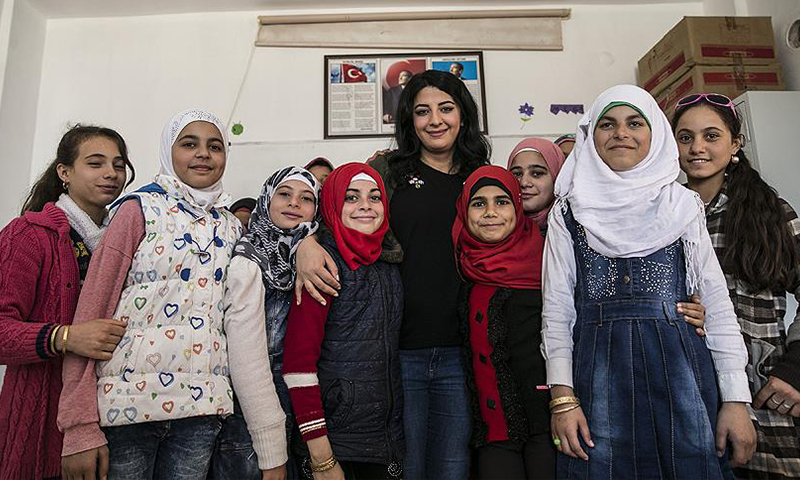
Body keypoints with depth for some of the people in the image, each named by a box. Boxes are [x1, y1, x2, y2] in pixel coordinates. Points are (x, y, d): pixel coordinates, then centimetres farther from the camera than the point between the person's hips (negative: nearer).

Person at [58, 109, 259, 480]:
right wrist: (80, 427, -12)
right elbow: (90, 313, -7)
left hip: (204, 403, 4)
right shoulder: (139, 210, -3)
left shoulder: (232, 227, 10)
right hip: (128, 397, -3)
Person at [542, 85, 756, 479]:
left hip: (681, 370, 1)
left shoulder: (683, 205, 10)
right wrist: (562, 398, -6)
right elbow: (556, 308, 3)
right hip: (599, 370, -1)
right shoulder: (569, 211, 7)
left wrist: (736, 400, 0)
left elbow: (717, 302, 7)